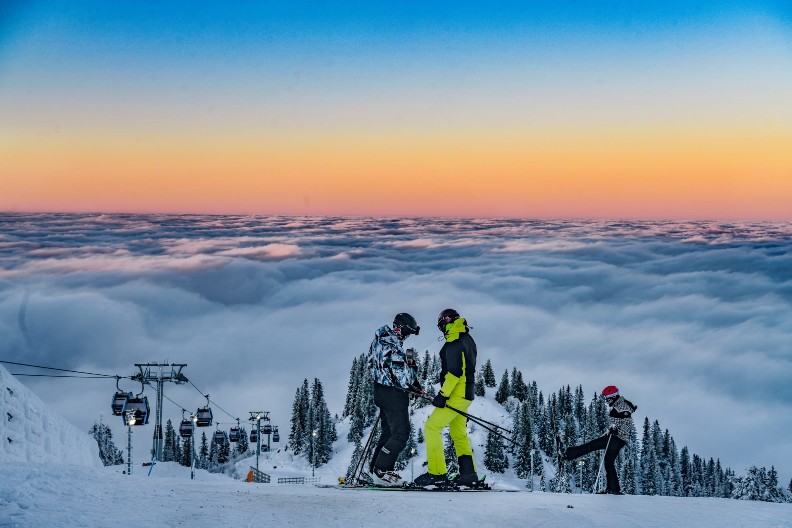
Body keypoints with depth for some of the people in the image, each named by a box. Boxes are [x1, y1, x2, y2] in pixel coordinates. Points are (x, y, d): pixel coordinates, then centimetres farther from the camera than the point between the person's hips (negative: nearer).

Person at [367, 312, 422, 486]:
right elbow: (403, 380, -27)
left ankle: (376, 468, 27)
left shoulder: (379, 340, 3)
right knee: (401, 434, -1)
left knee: (388, 431, 20)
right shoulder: (395, 349, -28)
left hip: (381, 391, 10)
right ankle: (381, 473, 1)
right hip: (394, 396, -10)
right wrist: (412, 367, -7)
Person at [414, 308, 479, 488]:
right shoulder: (468, 340, 16)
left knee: (432, 427, -8)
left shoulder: (454, 343, -15)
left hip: (455, 395, -10)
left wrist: (443, 395, -21)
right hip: (465, 394, 10)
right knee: (459, 434, 16)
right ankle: (469, 474, 15)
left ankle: (437, 474, -11)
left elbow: (454, 372, -23)